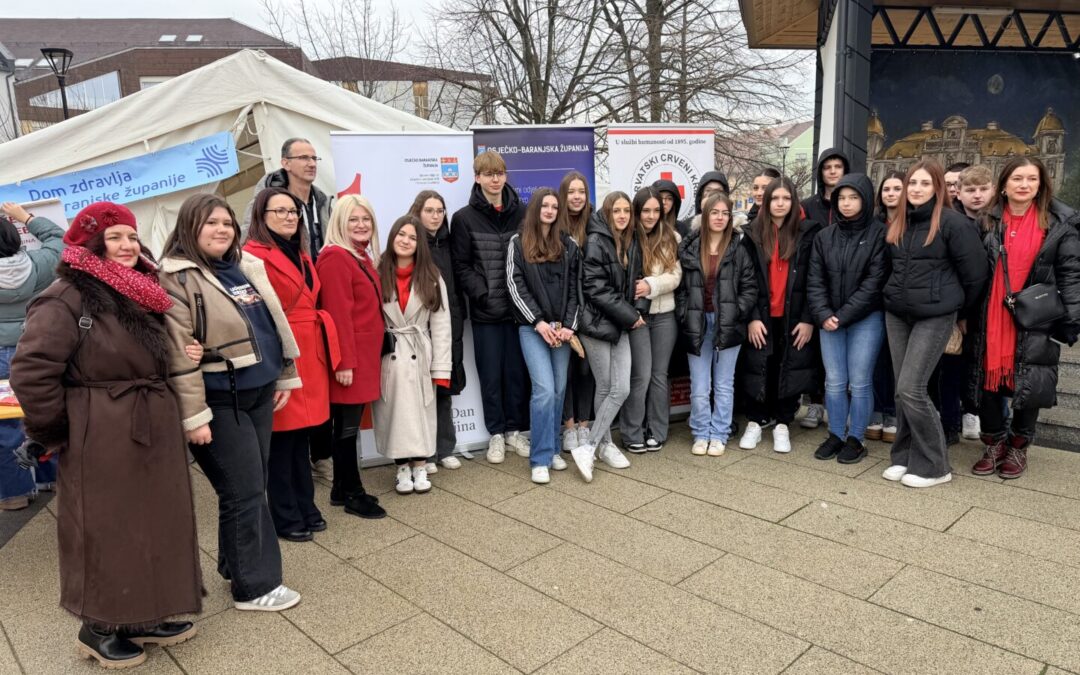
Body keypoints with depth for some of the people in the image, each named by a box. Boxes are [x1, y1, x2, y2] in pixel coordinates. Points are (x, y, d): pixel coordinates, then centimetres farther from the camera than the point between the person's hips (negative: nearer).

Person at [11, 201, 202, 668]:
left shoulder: (139, 297, 12)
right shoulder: (66, 298, -15)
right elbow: (31, 371, -19)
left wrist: (182, 360, 4)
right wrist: (57, 432, -12)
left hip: (151, 434, 8)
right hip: (101, 443, -8)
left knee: (151, 527, 16)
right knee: (106, 532, 6)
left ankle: (143, 618, 32)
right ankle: (99, 629, 25)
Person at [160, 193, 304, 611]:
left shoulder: (246, 267, 11)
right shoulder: (176, 279, -11)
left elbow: (274, 324, 18)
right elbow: (178, 353, -16)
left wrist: (284, 377, 16)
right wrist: (194, 415, -18)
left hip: (259, 393, 7)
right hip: (220, 401, -7)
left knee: (249, 486, 16)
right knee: (246, 490, -1)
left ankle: (235, 563, 34)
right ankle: (254, 585, 14)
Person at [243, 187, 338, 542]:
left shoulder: (300, 254, 17)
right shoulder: (254, 255, -10)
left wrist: (324, 350, 14)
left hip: (310, 353, 8)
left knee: (302, 435, 16)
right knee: (282, 439, 3)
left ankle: (305, 507, 28)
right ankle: (286, 517, 15)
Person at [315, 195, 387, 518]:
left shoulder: (363, 257, 16)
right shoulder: (335, 258, -13)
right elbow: (338, 314, -19)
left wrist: (364, 356, 16)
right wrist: (345, 361, -21)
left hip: (365, 353, 9)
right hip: (350, 355, -9)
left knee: (349, 422, 14)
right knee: (347, 425, 1)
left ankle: (342, 488, 25)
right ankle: (352, 494, 12)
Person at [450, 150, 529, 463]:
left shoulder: (522, 214, 4)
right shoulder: (464, 218, 0)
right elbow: (461, 266, -2)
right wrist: (483, 294, -12)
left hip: (518, 307, 1)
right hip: (485, 311, -1)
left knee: (517, 371, 9)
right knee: (491, 374, 7)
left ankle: (515, 429, 24)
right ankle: (496, 433, 21)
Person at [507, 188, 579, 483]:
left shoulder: (568, 245, 10)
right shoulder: (518, 243, 4)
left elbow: (575, 288, 6)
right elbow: (516, 286, -3)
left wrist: (569, 325, -6)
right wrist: (538, 321, -12)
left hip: (561, 327, 3)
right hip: (533, 327, -3)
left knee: (559, 390, 6)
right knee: (544, 390, -12)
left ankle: (553, 449, 20)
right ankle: (540, 459, -4)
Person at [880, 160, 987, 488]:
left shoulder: (952, 222, -10)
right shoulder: (898, 224, 10)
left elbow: (975, 271, -7)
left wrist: (960, 308, 3)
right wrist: (897, 295, 17)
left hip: (934, 316, -6)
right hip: (896, 314, 6)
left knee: (911, 389, -10)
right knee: (902, 390, 8)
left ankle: (934, 465, 4)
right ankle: (904, 456, 19)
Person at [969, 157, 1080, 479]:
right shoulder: (988, 220, 5)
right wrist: (968, 315, 1)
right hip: (991, 319, 2)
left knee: (1029, 387, 4)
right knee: (987, 380, 6)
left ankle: (1018, 446, 25)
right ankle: (995, 443, 25)